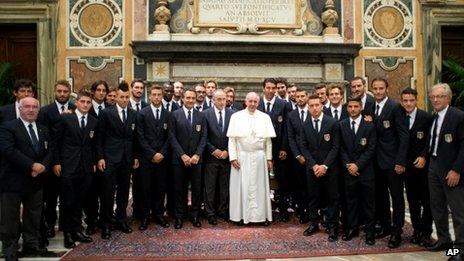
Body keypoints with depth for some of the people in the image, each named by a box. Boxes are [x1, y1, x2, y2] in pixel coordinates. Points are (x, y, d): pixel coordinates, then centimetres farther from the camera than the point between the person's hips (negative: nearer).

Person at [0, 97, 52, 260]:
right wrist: (32, 165, -22)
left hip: (36, 181, 6)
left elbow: (48, 152, 9)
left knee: (34, 217, 15)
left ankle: (31, 245, 30)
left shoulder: (43, 130, 13)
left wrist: (43, 166, -11)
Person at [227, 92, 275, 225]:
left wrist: (269, 158, 4)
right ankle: (241, 214, 13)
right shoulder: (236, 116, 2)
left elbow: (268, 140, 7)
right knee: (242, 186, 3)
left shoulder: (265, 117, 5)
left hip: (259, 157, 1)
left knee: (259, 186, 6)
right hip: (241, 157, -1)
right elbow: (232, 139, 0)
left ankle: (261, 215, 15)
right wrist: (233, 157, -7)